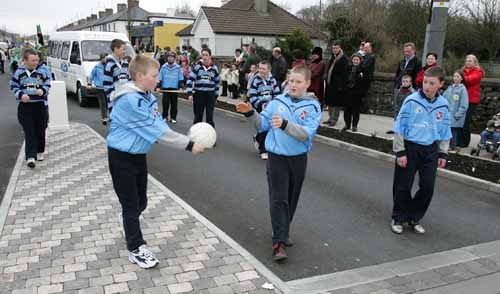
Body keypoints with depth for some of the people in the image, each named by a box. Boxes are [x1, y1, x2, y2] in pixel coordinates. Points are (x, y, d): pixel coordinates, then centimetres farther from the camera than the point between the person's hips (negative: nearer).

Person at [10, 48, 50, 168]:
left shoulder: (41, 72, 0)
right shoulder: (19, 72, -2)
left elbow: (47, 84, 8)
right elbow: (14, 87, 3)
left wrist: (43, 90, -14)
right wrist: (21, 95, -16)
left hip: (40, 105, 1)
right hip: (25, 106, -1)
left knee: (40, 130, 11)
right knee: (29, 132, -4)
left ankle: (40, 151, 28)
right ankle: (30, 156, -8)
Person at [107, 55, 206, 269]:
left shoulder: (148, 97, 2)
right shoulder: (130, 100, -27)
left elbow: (160, 127, -4)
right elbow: (156, 130, -28)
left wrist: (189, 141, -17)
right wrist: (189, 146, -26)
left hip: (139, 155, 8)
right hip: (122, 158, -8)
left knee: (141, 202, 19)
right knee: (131, 204, 4)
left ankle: (130, 228, 46)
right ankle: (136, 249, 19)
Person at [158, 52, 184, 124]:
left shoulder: (178, 67, -1)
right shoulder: (163, 67, 1)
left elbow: (181, 79, 2)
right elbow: (160, 78, 5)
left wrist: (181, 87, -4)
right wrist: (159, 87, 2)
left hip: (175, 88, 0)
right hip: (165, 88, 0)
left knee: (174, 104, 5)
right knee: (165, 103, 1)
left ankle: (173, 118, 14)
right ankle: (165, 116, 17)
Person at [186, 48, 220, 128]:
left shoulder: (214, 68, 3)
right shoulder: (197, 67, -3)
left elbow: (217, 82, 12)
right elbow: (190, 80, -6)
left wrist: (216, 95, 12)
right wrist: (189, 93, -14)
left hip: (210, 95, 1)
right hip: (199, 94, 0)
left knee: (210, 117, -3)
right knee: (198, 116, 10)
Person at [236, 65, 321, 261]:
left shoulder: (313, 107, -5)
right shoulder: (277, 102, 1)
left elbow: (306, 134, -19)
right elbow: (262, 125, 7)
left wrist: (285, 124, -34)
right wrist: (251, 114, -12)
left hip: (298, 158, 1)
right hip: (277, 157, 0)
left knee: (291, 199, 15)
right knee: (278, 199, -5)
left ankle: (283, 232, 36)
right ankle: (279, 243, -3)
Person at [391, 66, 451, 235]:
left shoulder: (443, 105, 0)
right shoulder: (412, 101, -12)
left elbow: (445, 132, 11)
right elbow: (399, 127, -9)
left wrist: (443, 153, 9)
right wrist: (400, 152, -11)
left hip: (430, 150, 3)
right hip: (410, 147, -3)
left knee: (427, 188, 4)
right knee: (403, 186, 3)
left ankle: (414, 218, 23)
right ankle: (398, 218, 21)